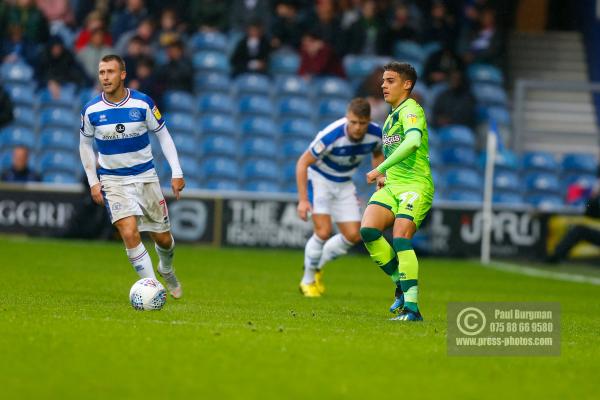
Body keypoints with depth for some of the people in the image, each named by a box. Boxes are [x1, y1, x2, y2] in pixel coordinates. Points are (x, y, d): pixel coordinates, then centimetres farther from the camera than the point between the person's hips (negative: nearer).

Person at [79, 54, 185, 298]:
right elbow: (85, 144, 7)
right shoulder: (91, 110, -9)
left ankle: (167, 270, 43)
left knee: (163, 239, 8)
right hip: (113, 181, -1)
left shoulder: (143, 103, -11)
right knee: (129, 233, -23)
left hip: (145, 176, 1)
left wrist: (177, 173, -3)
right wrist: (93, 182, 1)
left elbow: (163, 135, 1)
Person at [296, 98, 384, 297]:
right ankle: (308, 280, 2)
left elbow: (377, 155, 8)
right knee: (324, 231, -19)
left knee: (352, 235, -1)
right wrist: (303, 200, -28)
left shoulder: (376, 134, -18)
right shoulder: (331, 136, -34)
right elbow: (302, 163, -24)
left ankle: (316, 266, 23)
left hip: (344, 184, 5)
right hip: (318, 179, -5)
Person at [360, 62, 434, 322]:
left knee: (400, 237, -23)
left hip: (415, 185, -8)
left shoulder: (411, 110, -7)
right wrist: (386, 176, 17)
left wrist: (381, 169, -26)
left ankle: (411, 307, -23)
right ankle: (401, 283, 0)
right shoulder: (391, 117, 22)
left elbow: (413, 142, -28)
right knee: (368, 230, -14)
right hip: (391, 185, 8)